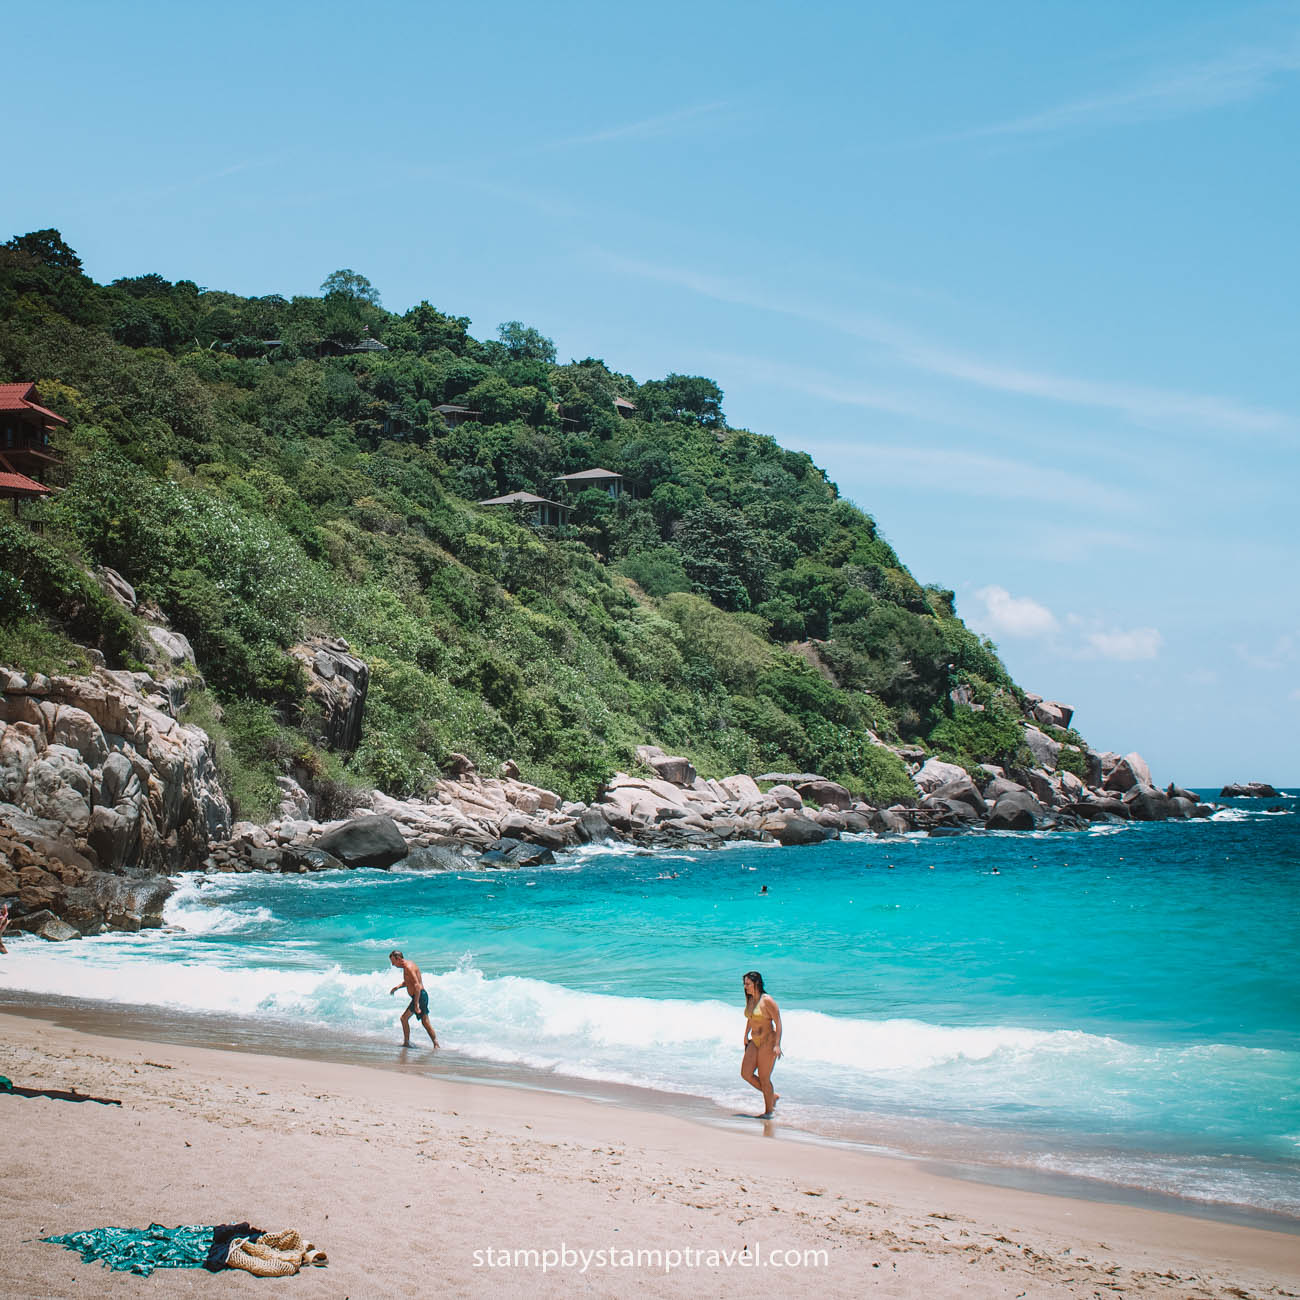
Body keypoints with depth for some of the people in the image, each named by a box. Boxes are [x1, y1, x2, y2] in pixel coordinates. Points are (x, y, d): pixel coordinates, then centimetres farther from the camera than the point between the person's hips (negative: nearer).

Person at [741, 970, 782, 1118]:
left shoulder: (767, 1000, -16)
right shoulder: (750, 1000, 7)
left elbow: (778, 1023, -16)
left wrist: (777, 1045, -21)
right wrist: (746, 1036, 30)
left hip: (768, 1042, -8)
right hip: (754, 1042, 8)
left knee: (764, 1078, -2)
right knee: (746, 1074, 1)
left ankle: (768, 1111, 14)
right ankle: (772, 1096, 18)